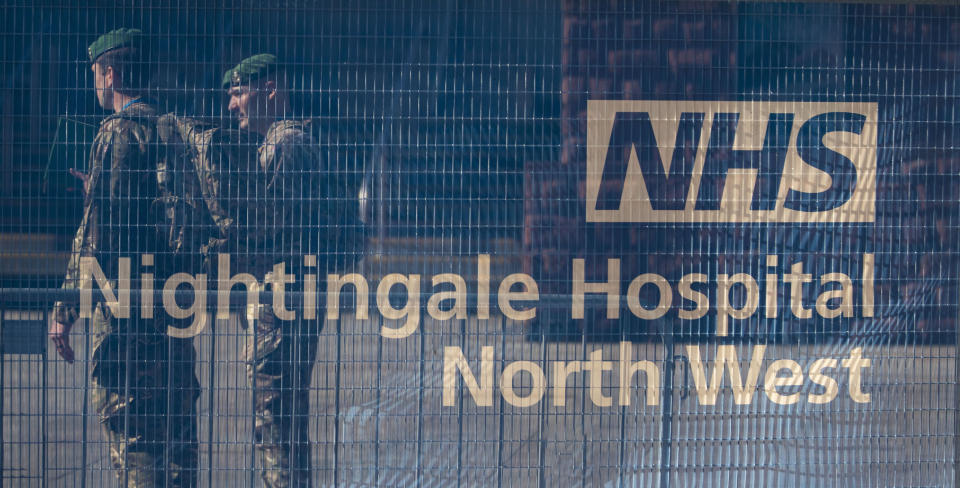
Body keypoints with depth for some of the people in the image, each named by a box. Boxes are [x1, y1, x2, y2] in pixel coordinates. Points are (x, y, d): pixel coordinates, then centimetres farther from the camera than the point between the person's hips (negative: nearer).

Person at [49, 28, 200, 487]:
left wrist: (66, 308, -15)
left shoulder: (119, 131, -11)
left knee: (127, 430, -5)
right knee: (175, 427, 12)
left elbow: (98, 226, -16)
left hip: (125, 303, -8)